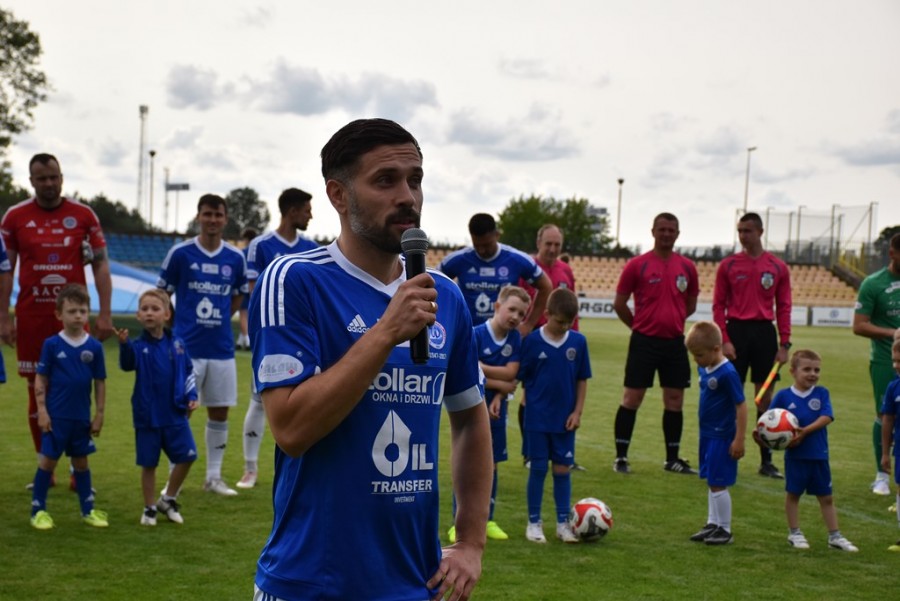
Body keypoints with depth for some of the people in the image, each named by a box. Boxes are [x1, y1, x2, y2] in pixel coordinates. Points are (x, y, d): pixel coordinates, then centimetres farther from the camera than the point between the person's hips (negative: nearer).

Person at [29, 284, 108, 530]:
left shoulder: (94, 347, -1)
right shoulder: (52, 344, -6)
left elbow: (100, 382, 5)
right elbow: (40, 380, -3)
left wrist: (99, 414, 3)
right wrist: (42, 411, -8)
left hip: (82, 417, 2)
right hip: (55, 416, -2)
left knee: (81, 461, 13)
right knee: (48, 460, 2)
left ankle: (88, 510, 21)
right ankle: (38, 510, 11)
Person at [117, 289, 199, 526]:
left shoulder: (177, 344, 2)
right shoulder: (139, 346, -8)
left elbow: (188, 371, 12)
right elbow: (128, 364, -28)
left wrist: (191, 397, 2)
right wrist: (124, 344, -47)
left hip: (175, 415, 3)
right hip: (147, 416, -3)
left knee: (186, 456, 3)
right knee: (148, 463, 5)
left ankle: (168, 499, 23)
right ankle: (150, 508, 20)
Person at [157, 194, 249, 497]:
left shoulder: (236, 258, 5)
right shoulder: (180, 253, -4)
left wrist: (217, 321, 9)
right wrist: (174, 329, 3)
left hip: (222, 348, 3)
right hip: (186, 347, -3)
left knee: (219, 413, 7)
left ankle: (214, 477, 18)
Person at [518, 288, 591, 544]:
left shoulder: (578, 341, -2)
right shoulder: (532, 341, -10)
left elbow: (582, 379, 4)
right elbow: (519, 377, -5)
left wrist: (577, 412, -1)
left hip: (565, 419, 2)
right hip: (538, 419, -2)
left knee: (563, 469, 8)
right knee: (538, 468, 5)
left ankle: (563, 522, 18)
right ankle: (534, 522, 16)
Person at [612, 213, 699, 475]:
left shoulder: (687, 267, 6)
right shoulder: (637, 265, -5)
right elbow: (619, 303, 1)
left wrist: (671, 321, 12)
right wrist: (640, 325, 6)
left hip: (675, 342, 4)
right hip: (644, 342, -4)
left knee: (675, 401, 7)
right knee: (632, 398, -1)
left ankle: (672, 458, 17)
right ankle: (621, 457, 7)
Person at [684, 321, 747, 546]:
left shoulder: (727, 373, -20)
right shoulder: (703, 369, 5)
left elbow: (741, 406, -18)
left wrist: (739, 440, -18)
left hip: (722, 438, -8)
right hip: (707, 434, 8)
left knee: (718, 484, -2)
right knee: (712, 483, 16)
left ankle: (725, 530, 9)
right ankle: (712, 524, 26)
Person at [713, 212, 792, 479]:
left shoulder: (778, 267, 6)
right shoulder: (728, 265, 4)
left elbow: (784, 307, 6)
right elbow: (718, 304, 2)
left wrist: (784, 344, -1)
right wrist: (724, 340, -8)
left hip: (764, 332, 1)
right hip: (736, 330, -1)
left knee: (765, 397, 4)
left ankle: (766, 460, 10)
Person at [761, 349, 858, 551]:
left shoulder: (822, 393, -2)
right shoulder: (783, 396, -6)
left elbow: (826, 417, -14)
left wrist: (805, 431, -26)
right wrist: (761, 436, -21)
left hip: (819, 455, 2)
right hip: (795, 456, -1)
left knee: (826, 497, 10)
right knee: (792, 494, 11)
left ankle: (834, 536, 20)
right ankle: (794, 533, 25)